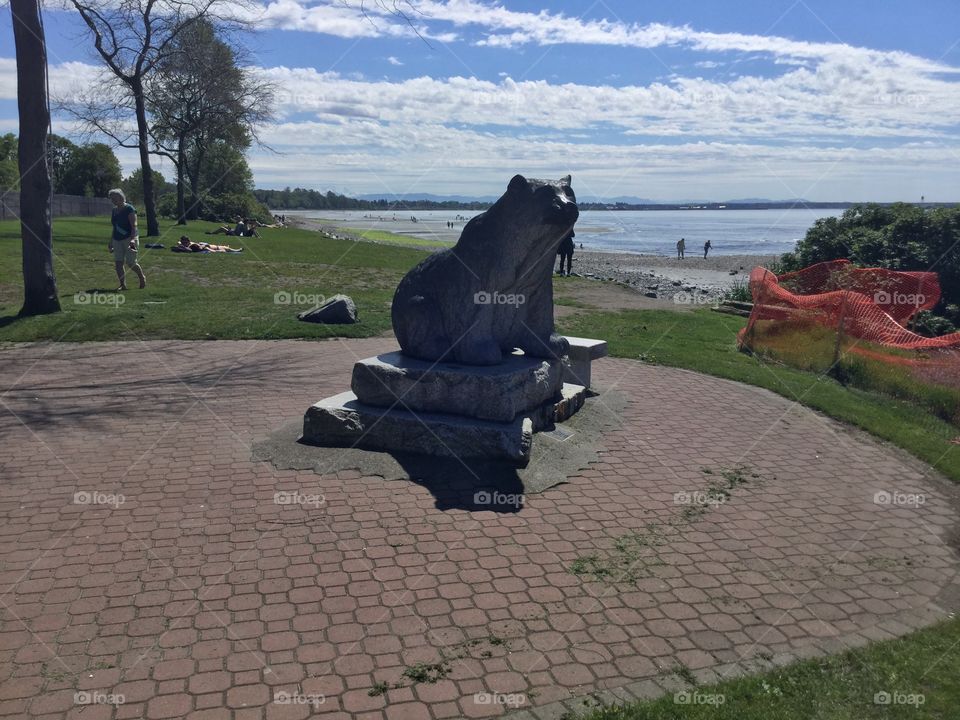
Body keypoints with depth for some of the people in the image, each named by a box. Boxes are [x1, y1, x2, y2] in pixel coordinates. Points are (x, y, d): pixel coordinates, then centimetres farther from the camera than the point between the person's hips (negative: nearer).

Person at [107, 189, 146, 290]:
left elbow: (134, 226, -16)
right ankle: (123, 285, 6)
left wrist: (133, 239, -28)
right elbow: (115, 228, 21)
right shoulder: (114, 210, 14)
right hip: (117, 240, 7)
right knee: (118, 263, -1)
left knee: (131, 263, -7)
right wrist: (111, 242, 20)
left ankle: (142, 278, 19)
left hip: (129, 239, -7)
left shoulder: (129, 209, -9)